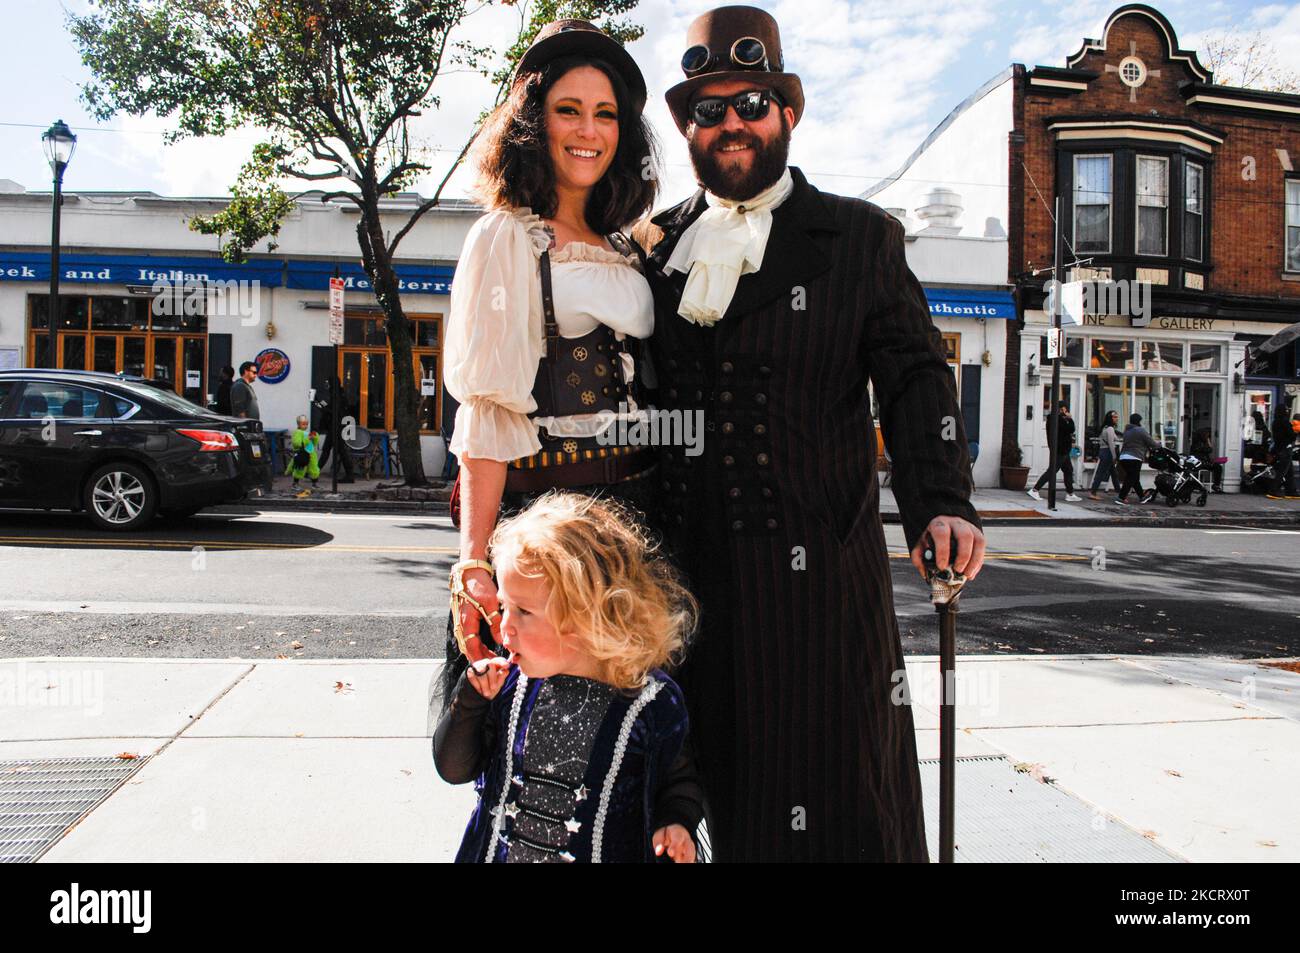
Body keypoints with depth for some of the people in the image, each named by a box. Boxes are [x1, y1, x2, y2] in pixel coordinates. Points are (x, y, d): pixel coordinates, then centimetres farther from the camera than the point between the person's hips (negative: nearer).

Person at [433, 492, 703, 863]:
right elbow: (453, 769, 1)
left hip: (605, 852, -3)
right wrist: (469, 700, -12)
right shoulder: (510, 682, -6)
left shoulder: (653, 702, -14)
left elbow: (678, 777, 4)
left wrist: (675, 822, -14)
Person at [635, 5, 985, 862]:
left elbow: (916, 377, 2)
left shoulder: (862, 237, 8)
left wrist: (941, 501, -13)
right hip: (688, 566, 3)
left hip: (818, 567, -2)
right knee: (715, 775, 11)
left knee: (834, 779, 4)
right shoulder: (657, 245, 14)